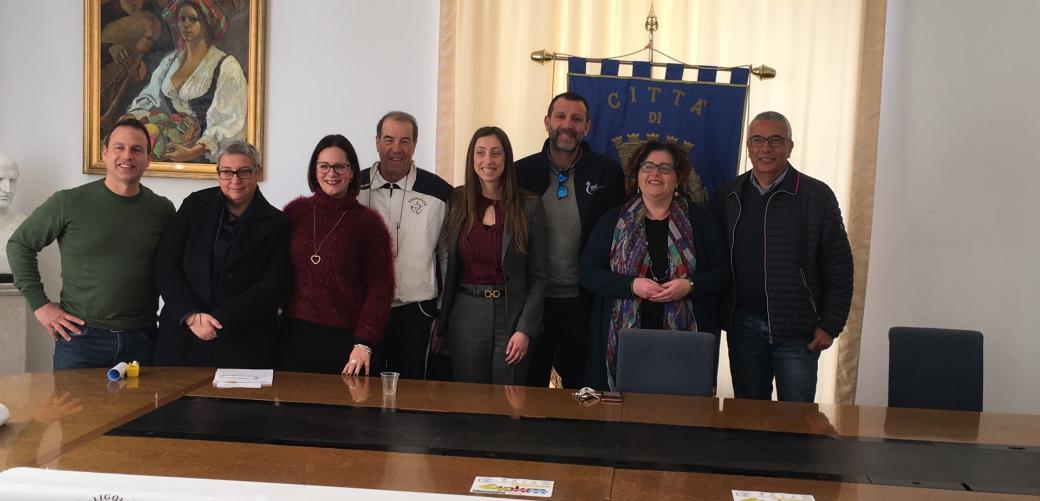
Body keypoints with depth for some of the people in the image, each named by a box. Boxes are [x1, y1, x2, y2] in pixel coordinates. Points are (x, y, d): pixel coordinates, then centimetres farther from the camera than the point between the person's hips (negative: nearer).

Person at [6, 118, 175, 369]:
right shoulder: (69, 203, -3)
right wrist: (39, 304, 0)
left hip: (141, 340, 2)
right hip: (80, 337, -2)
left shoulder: (162, 210, 4)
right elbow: (19, 245, 5)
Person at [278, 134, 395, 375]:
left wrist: (364, 343, -13)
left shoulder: (369, 222, -3)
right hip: (294, 337, 3)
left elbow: (380, 287, -5)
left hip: (345, 339, -2)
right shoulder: (295, 211, 4)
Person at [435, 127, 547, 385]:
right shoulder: (455, 201, 3)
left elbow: (538, 275, -1)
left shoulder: (529, 206, -2)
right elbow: (444, 264, 6)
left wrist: (525, 329, -8)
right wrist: (439, 324, 1)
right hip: (465, 315, 1)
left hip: (511, 315, -1)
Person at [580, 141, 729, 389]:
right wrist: (632, 285, -11)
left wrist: (689, 286, -11)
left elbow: (722, 274, 7)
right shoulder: (614, 219, 8)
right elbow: (588, 273, 2)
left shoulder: (699, 218, 8)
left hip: (684, 339, 0)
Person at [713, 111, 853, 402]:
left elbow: (839, 266, -2)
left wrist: (831, 325, -6)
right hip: (743, 326, 3)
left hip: (797, 329, -3)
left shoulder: (817, 195, -3)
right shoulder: (728, 197, 7)